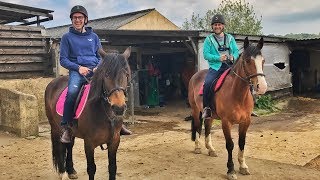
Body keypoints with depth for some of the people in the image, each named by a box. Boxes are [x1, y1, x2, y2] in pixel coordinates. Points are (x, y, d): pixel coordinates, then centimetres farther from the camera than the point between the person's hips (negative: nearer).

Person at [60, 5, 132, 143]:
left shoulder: (93, 36, 18)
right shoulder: (67, 37, 10)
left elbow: (101, 56, 19)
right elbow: (63, 60, 6)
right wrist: (78, 67, -11)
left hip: (95, 69, 3)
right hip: (77, 70, -3)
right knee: (72, 92, -34)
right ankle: (66, 127, -18)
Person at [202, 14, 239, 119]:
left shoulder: (230, 38, 17)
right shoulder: (209, 39, 8)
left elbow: (236, 51, 13)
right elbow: (206, 54, -1)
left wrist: (233, 57, -11)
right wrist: (219, 58, -15)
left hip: (230, 66, 3)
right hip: (215, 67, -3)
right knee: (208, 83, -30)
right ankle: (206, 108, -15)